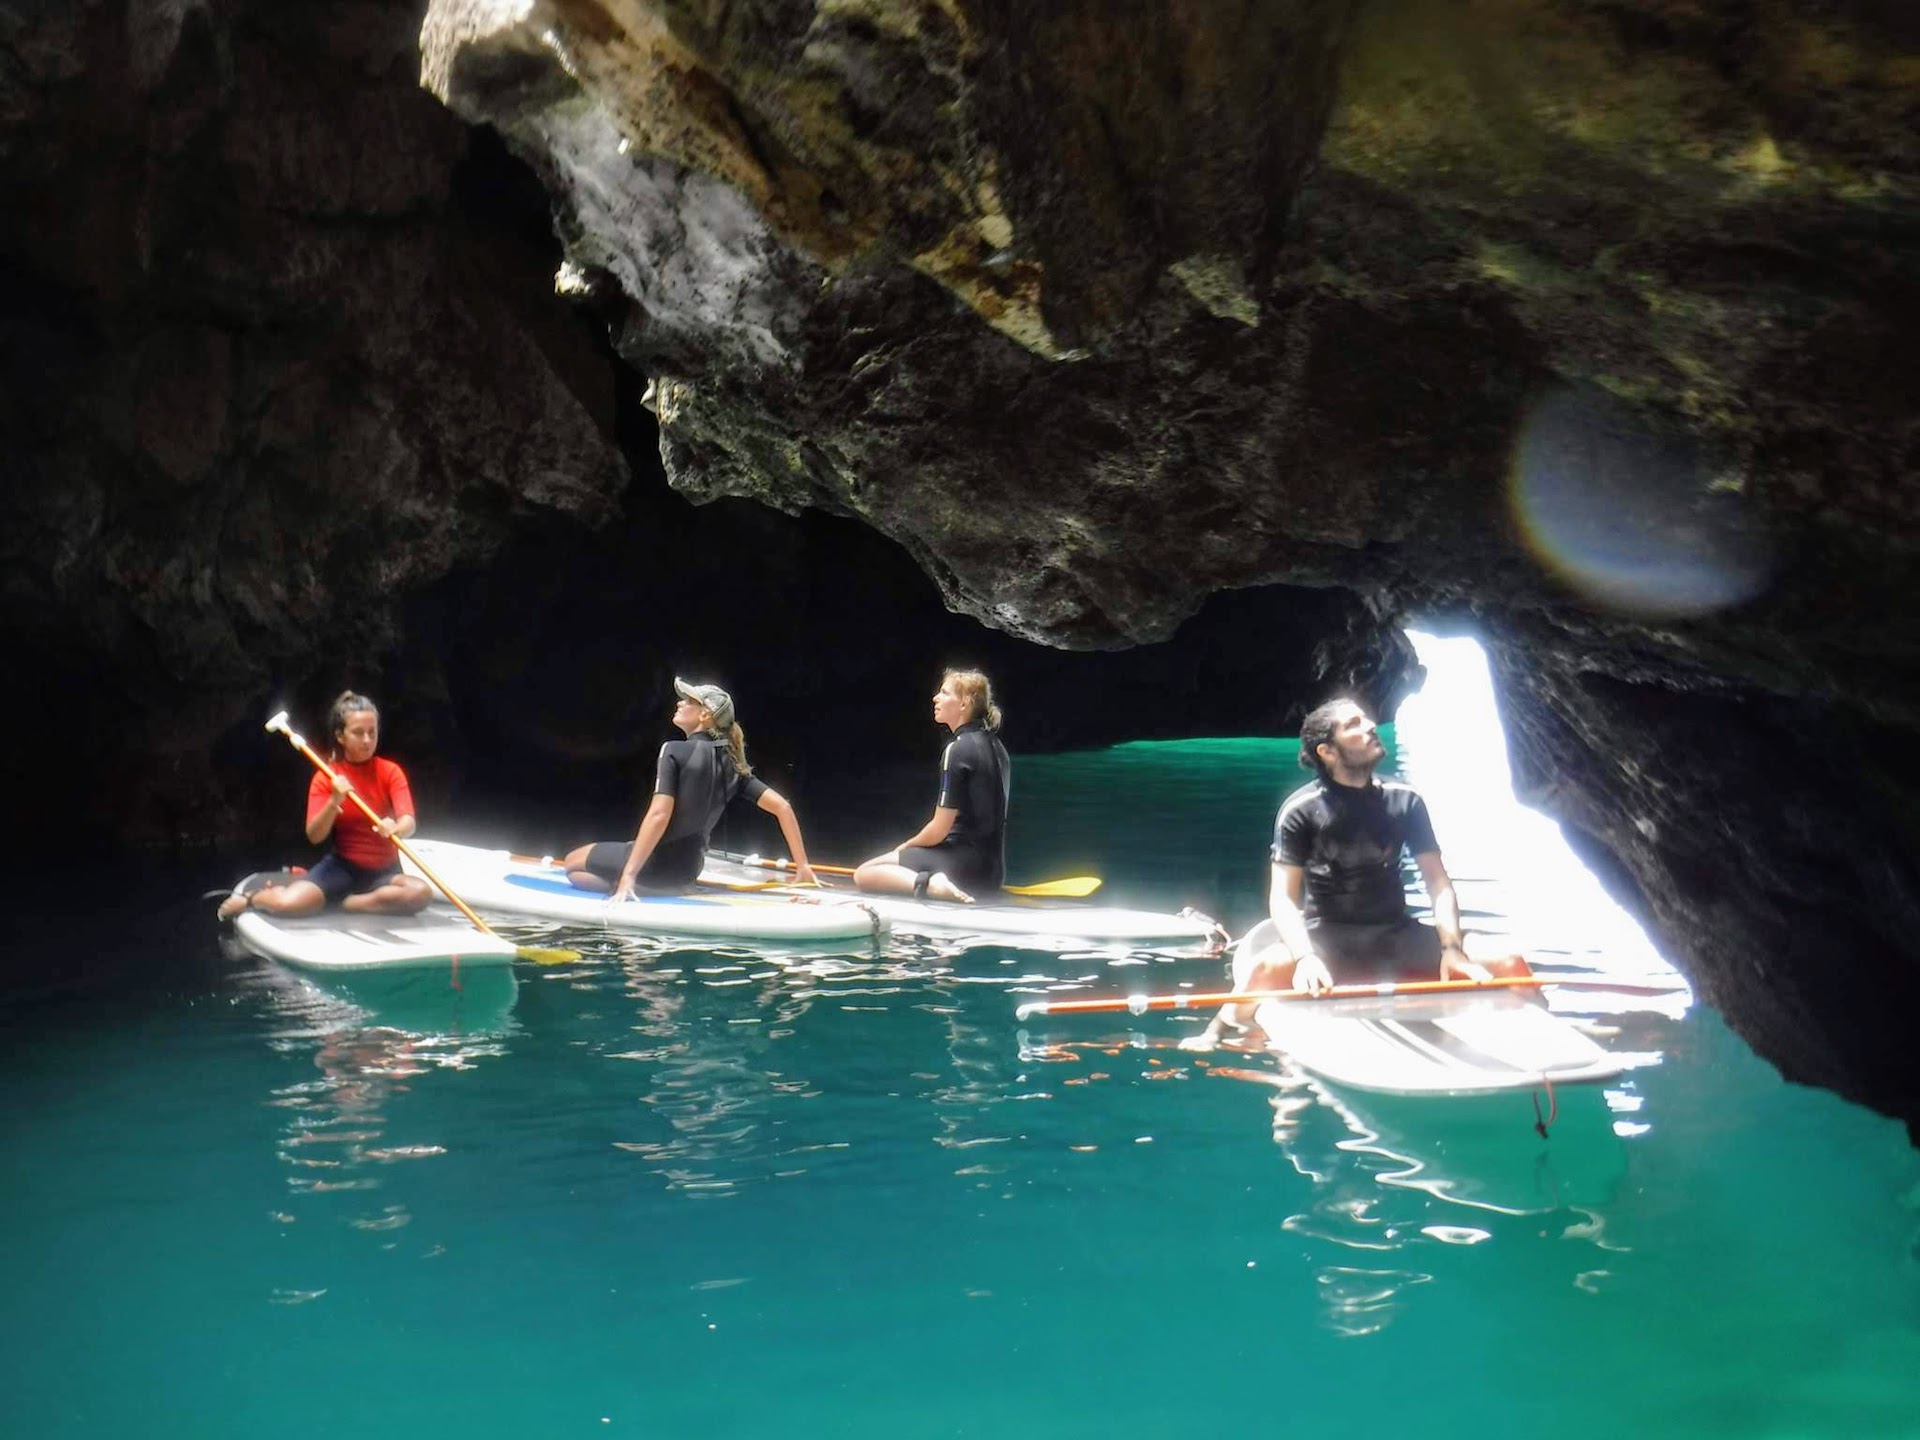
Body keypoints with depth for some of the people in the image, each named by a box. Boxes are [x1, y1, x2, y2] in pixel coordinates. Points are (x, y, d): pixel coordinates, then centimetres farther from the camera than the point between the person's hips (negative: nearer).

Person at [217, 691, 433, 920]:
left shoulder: (390, 772, -4)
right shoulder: (326, 777, -2)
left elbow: (408, 822, -19)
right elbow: (314, 836, -12)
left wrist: (395, 830, -43)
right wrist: (334, 802, -29)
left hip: (384, 870, 0)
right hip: (341, 865, 0)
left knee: (421, 893, -33)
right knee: (288, 903, -27)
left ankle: (337, 902, -15)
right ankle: (248, 898, 11)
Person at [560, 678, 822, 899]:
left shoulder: (674, 751, -16)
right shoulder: (731, 765, 2)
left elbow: (659, 816, -25)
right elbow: (782, 807, -2)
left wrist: (628, 875, -25)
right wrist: (802, 866, 2)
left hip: (655, 865, -8)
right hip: (688, 871, 8)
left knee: (573, 861, 16)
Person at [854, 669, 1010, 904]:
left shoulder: (958, 749, -15)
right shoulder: (993, 745, 11)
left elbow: (939, 830, -15)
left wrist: (906, 846, 5)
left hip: (966, 865, -9)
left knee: (864, 873, -2)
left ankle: (929, 883, -24)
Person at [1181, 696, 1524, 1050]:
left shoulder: (1404, 801, 2)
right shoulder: (1301, 810, -8)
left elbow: (1438, 882, 1)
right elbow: (1283, 897, -14)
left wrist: (1452, 948, -16)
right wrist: (1305, 958, -32)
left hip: (1397, 937, 4)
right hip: (1326, 939, -3)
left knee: (1509, 965, -14)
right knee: (1261, 970, -36)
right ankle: (1214, 1034, -11)